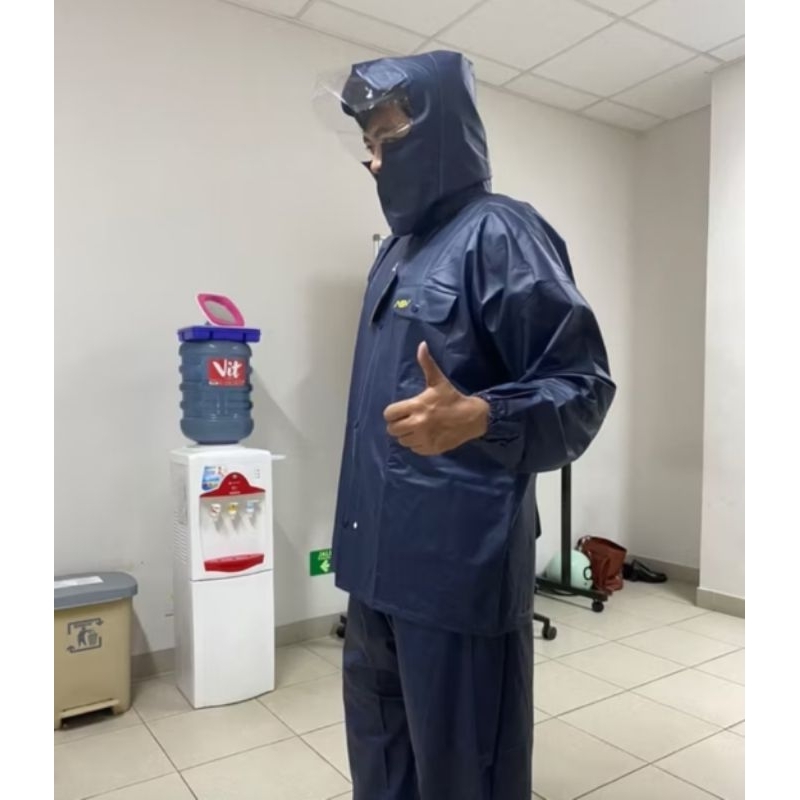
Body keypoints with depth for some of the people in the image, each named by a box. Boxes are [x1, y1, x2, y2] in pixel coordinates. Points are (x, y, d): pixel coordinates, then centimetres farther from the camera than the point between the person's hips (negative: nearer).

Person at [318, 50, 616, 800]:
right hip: (381, 556, 9)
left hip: (458, 562, -8)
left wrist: (477, 418, -35)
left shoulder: (499, 234, -12)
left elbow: (583, 386, -15)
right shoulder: (399, 247, 15)